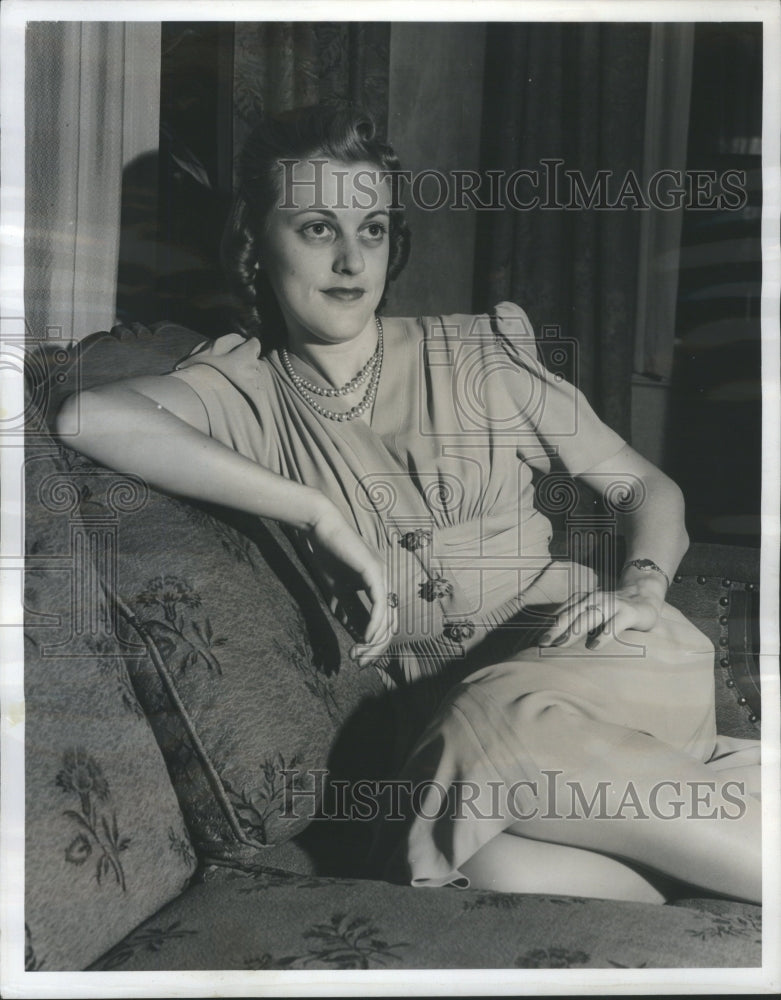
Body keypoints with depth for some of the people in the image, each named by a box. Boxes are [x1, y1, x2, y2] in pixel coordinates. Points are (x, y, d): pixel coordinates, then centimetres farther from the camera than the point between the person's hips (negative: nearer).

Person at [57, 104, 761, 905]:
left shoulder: (477, 353, 8)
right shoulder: (247, 384, 5)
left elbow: (647, 486, 15)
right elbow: (90, 416, -18)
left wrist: (641, 588, -8)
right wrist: (323, 517, -20)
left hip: (586, 654, 0)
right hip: (451, 705, 0)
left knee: (500, 730, -34)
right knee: (487, 864, -32)